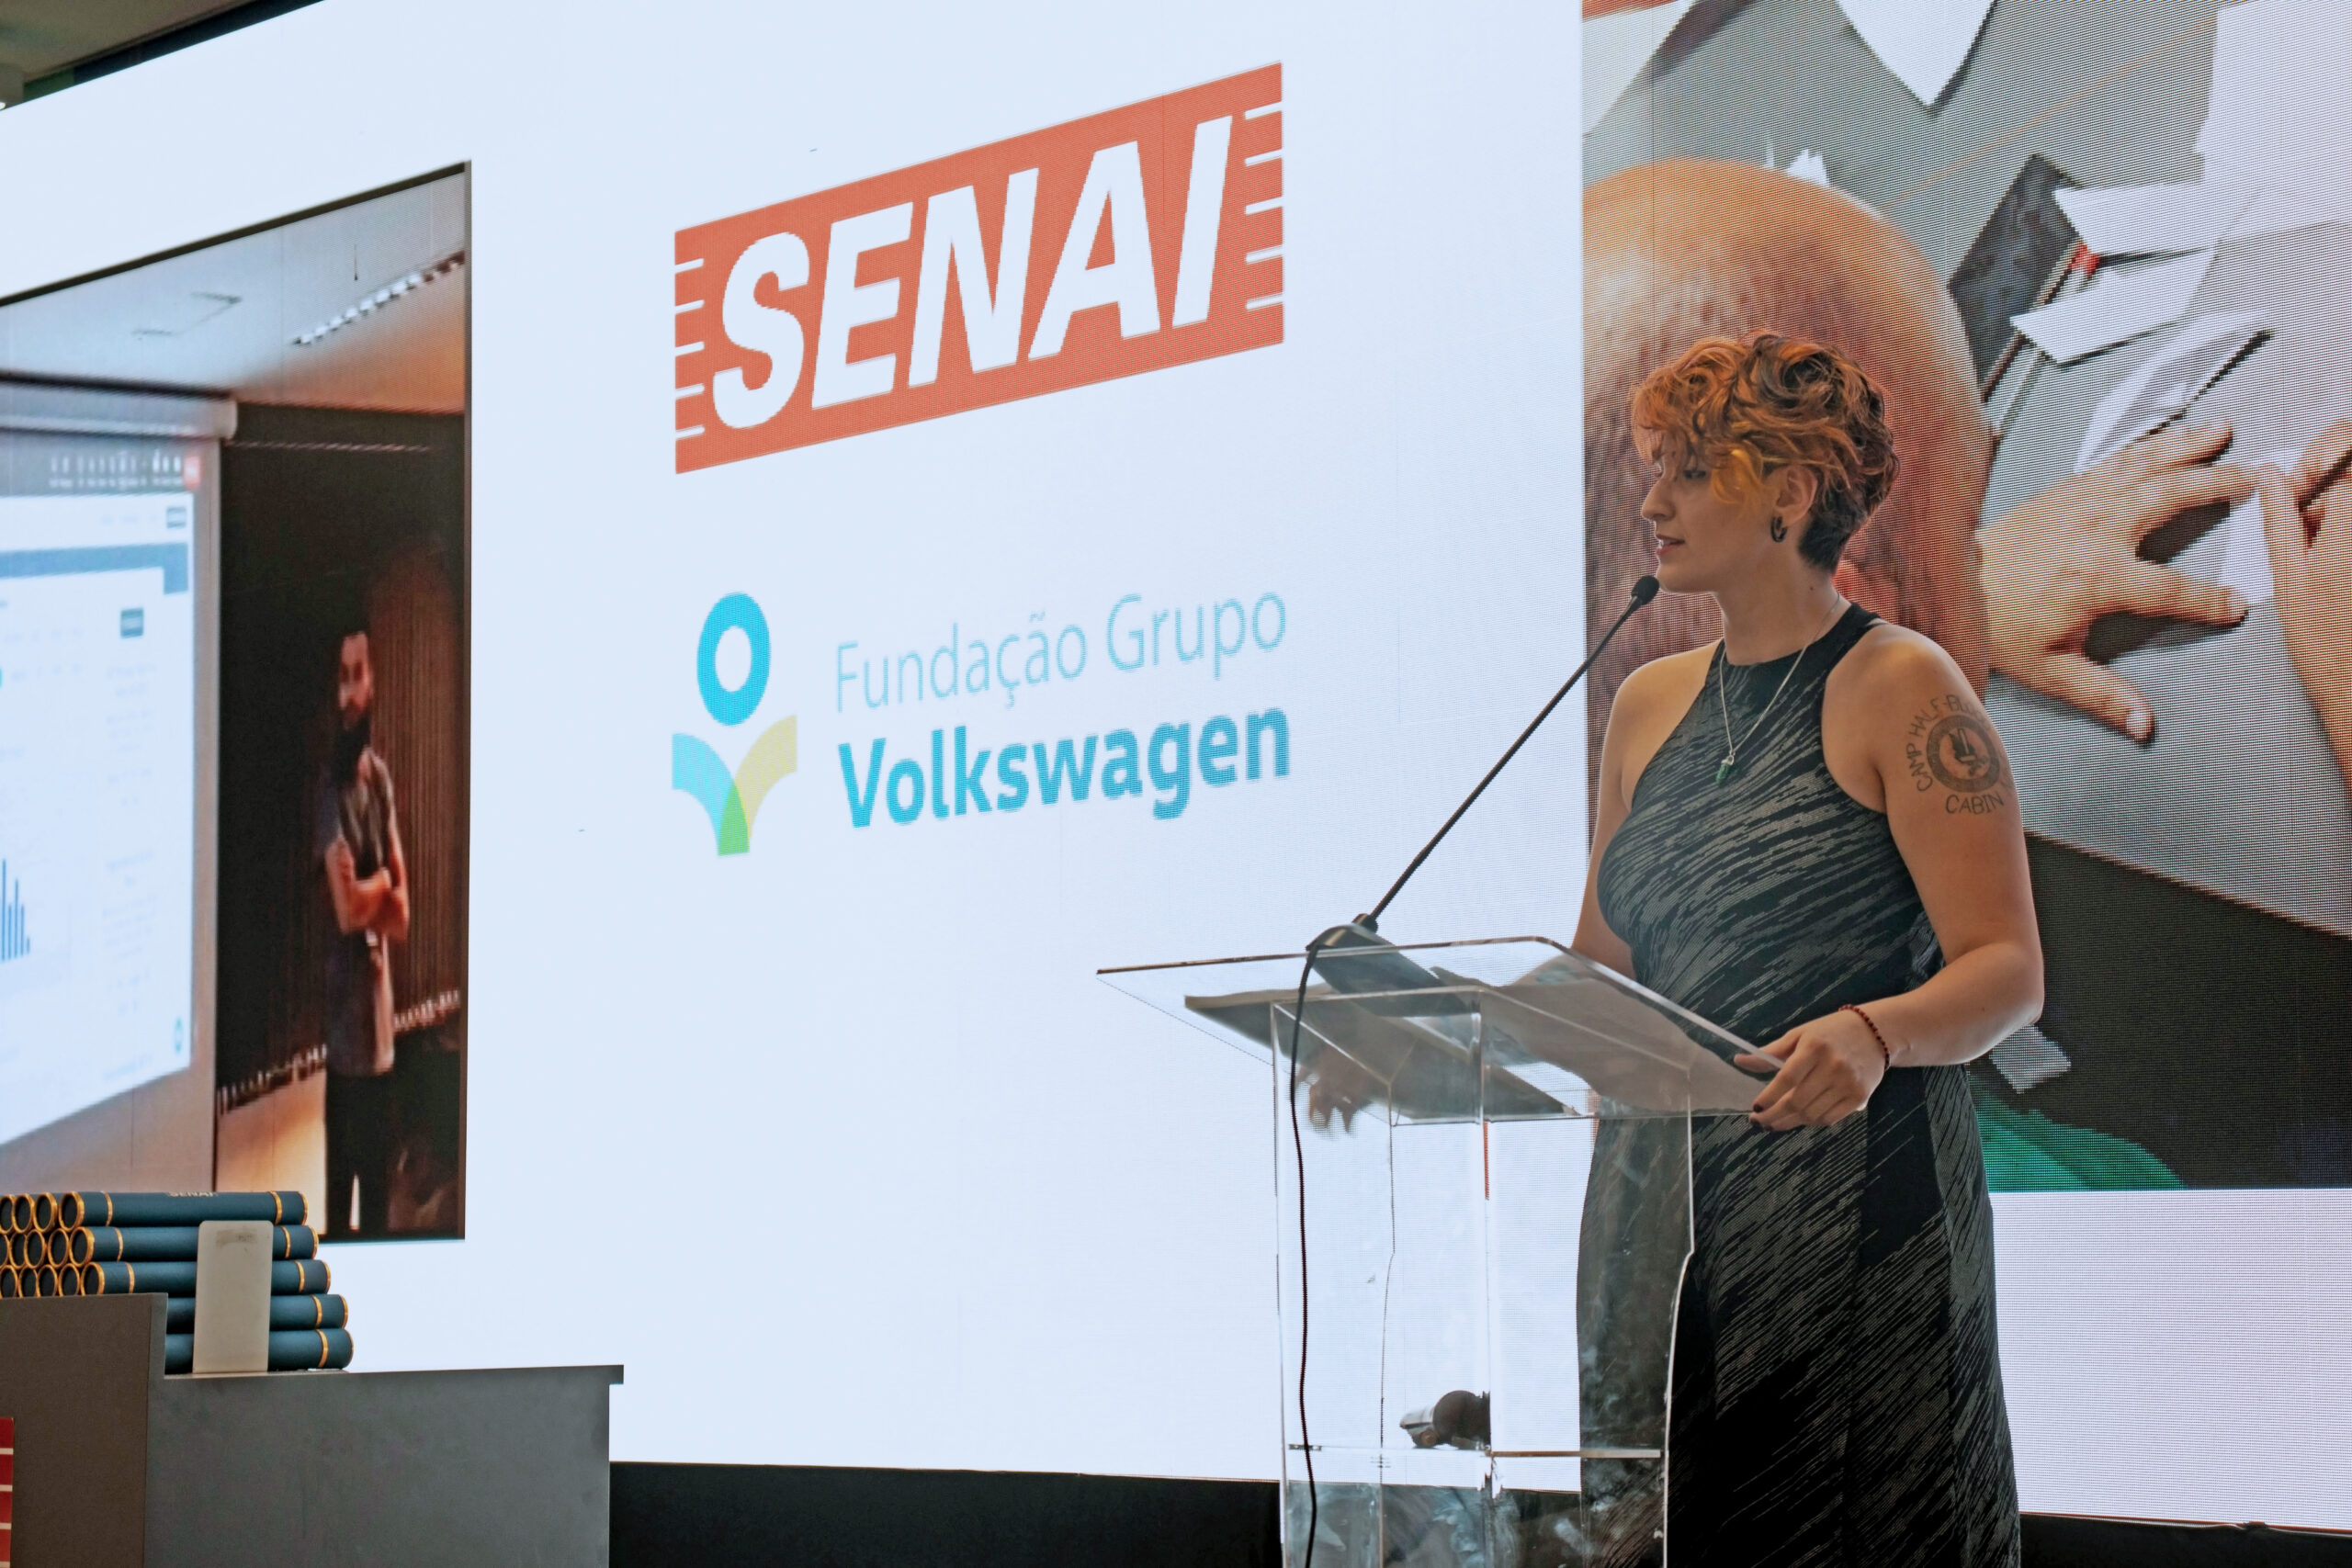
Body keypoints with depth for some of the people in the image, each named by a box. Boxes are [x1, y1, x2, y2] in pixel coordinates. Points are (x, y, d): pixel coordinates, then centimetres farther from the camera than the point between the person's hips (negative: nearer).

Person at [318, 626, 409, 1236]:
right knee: (343, 1161, -2)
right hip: (345, 997, -7)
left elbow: (400, 910, 5)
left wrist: (370, 898, -15)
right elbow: (346, 904, -21)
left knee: (380, 1166, 15)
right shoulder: (332, 784, -13)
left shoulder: (381, 778, 8)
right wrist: (383, 883, -2)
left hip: (381, 992, 7)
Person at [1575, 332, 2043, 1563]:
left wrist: (1874, 1034, -31)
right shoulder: (1650, 705, 15)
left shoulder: (1899, 691, -5)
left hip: (1855, 1205, -6)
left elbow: (2007, 972, -12)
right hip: (1662, 1206, 6)